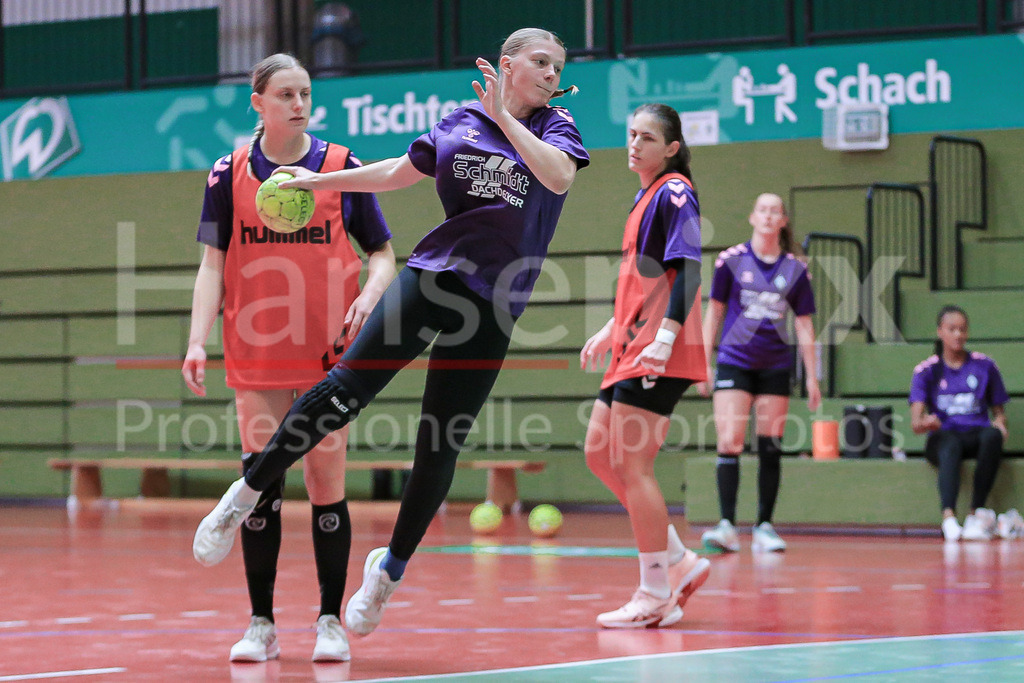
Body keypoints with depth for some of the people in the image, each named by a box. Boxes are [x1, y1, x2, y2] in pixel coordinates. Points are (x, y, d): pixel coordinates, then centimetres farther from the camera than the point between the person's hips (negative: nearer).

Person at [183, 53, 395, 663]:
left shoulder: (342, 166, 2)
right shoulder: (230, 173, 3)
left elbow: (383, 253, 7)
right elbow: (214, 264, 4)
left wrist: (368, 296, -14)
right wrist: (198, 340, -8)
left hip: (329, 352, -1)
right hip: (257, 353, 1)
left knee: (327, 480, -1)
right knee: (260, 482, 0)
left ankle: (331, 621, 8)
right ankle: (262, 624, 9)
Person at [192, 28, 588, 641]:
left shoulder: (556, 126, 6)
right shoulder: (461, 123, 10)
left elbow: (559, 176, -16)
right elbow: (397, 173, 23)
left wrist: (503, 116, -17)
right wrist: (322, 181, 20)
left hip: (491, 307, 0)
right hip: (431, 274, 0)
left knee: (441, 444, 1)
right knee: (346, 389, -14)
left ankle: (391, 569, 19)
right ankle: (246, 494, -1)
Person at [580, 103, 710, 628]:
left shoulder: (674, 192, -9)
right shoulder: (646, 197, 18)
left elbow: (687, 270, -19)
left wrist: (665, 335, -28)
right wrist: (612, 329, 28)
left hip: (658, 354, -10)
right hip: (631, 348, 10)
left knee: (632, 467, -8)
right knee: (599, 453, 11)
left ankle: (656, 597, 0)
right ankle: (681, 562, 16)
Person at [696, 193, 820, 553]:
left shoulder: (795, 269, 4)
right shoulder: (731, 260, -1)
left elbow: (803, 324, 8)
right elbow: (714, 312, 5)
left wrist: (812, 377, 5)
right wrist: (704, 362, 1)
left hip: (775, 368, 2)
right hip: (734, 363, -2)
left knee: (770, 449, 4)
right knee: (729, 444, -13)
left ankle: (764, 527, 11)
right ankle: (727, 526, -14)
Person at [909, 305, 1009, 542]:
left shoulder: (984, 366, 12)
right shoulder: (927, 370, 7)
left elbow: (999, 410, 17)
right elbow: (915, 421, -4)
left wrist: (999, 423, -8)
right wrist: (923, 423, -30)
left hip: (976, 435, 1)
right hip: (943, 436, -1)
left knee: (992, 436, -36)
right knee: (950, 445, -39)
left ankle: (976, 513, -36)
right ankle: (948, 517, -58)